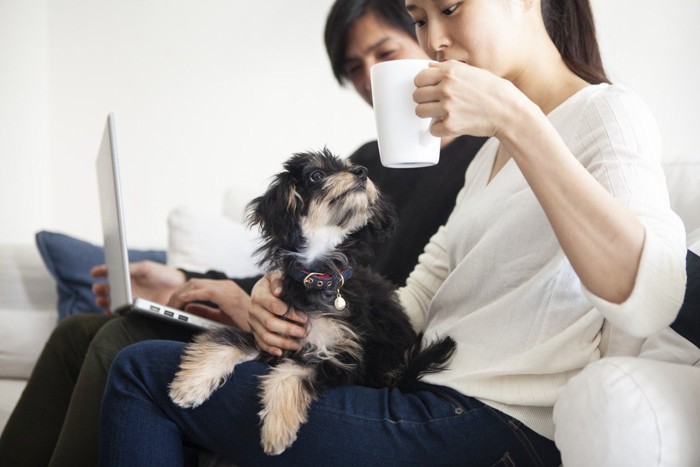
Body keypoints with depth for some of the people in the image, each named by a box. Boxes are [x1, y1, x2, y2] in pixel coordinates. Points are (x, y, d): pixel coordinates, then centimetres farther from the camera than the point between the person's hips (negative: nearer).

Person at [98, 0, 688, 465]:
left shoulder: (608, 112, -6)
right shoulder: (491, 152, 21)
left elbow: (647, 301, -26)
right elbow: (418, 297, 13)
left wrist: (517, 120, -29)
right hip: (429, 399, 9)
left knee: (144, 373, -6)